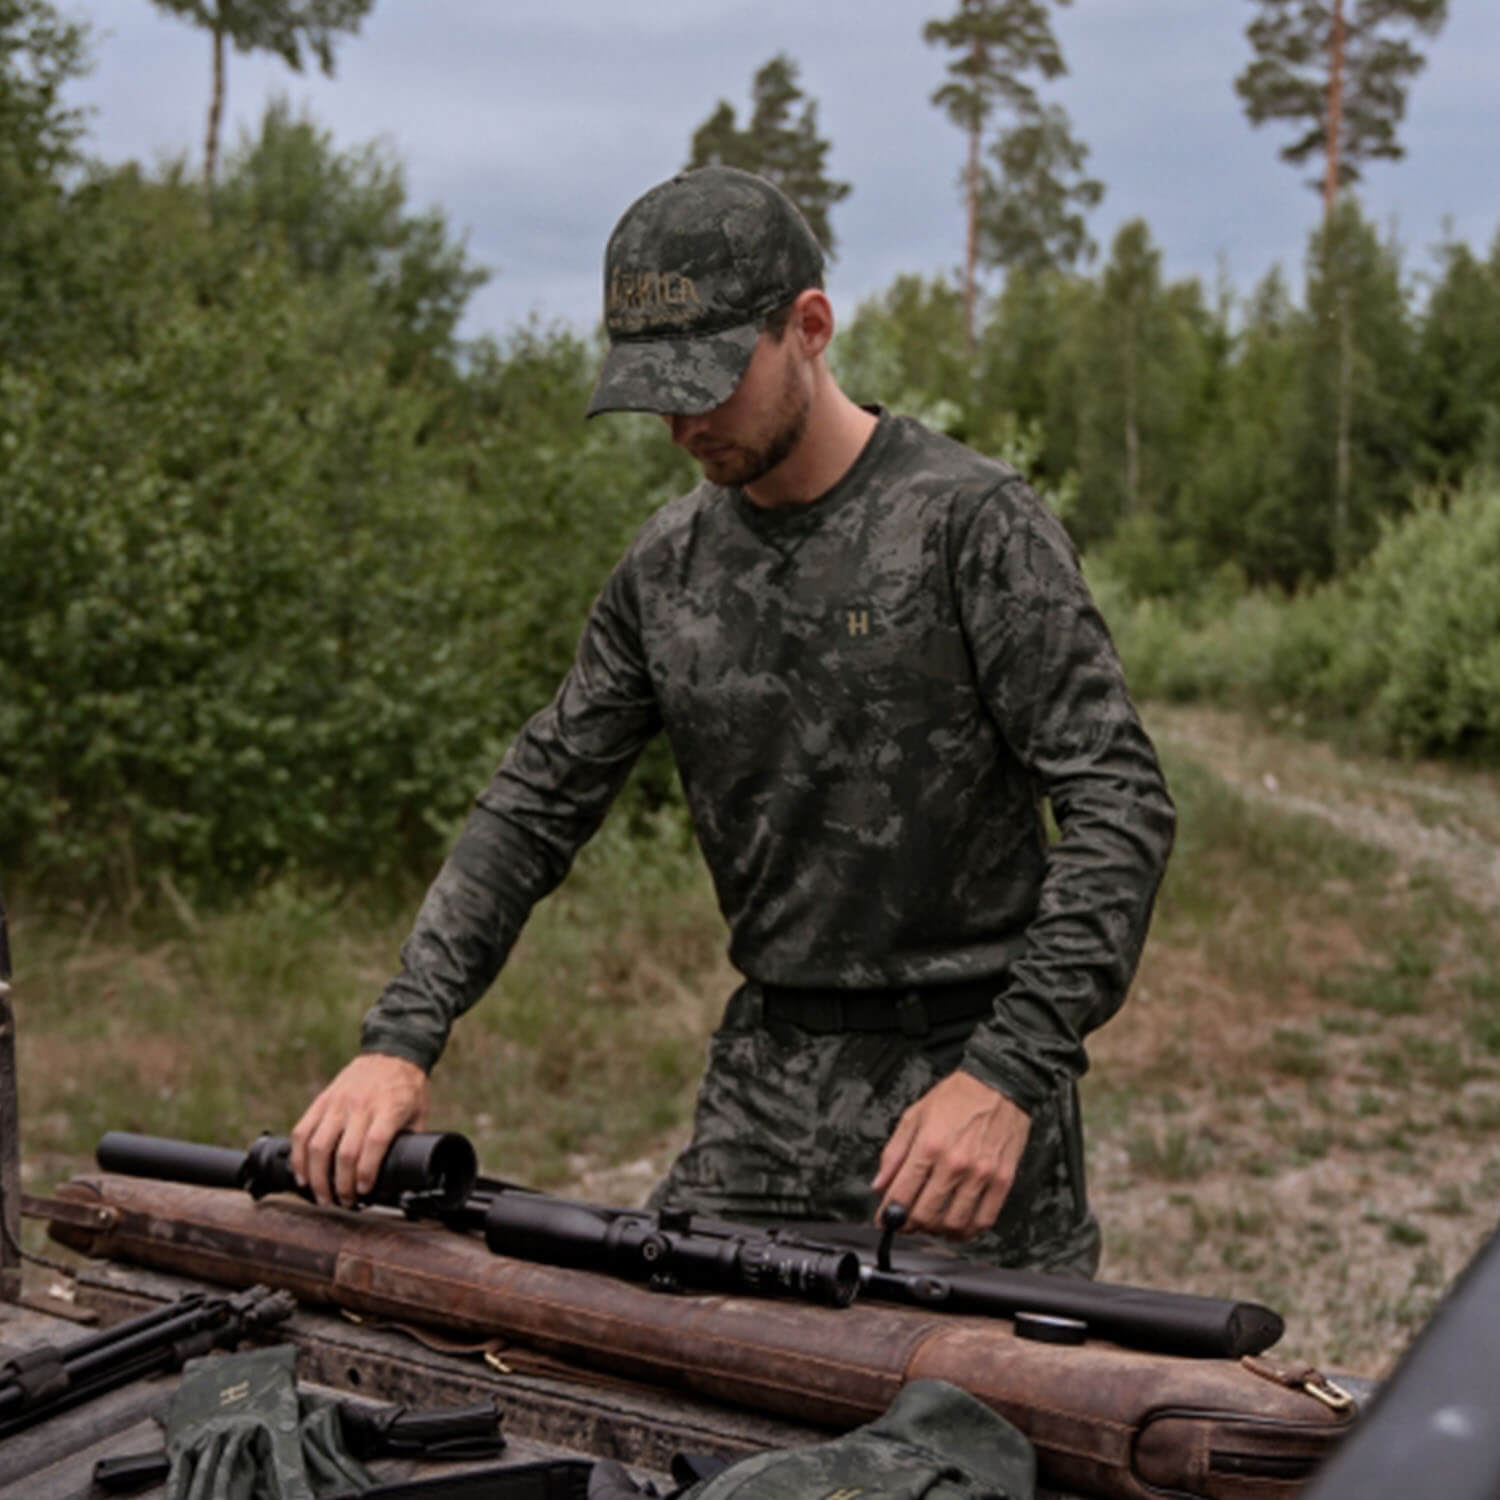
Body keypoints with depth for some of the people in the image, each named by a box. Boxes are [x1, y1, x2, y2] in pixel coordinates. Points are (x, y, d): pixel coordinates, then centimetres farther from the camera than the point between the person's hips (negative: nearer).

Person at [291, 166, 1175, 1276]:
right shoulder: (668, 566, 6)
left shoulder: (971, 521, -11)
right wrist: (401, 1038, -2)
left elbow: (1120, 804, -14)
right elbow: (537, 803, 9)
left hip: (962, 1066, -4)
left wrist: (1009, 1072, -23)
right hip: (764, 1072, 5)